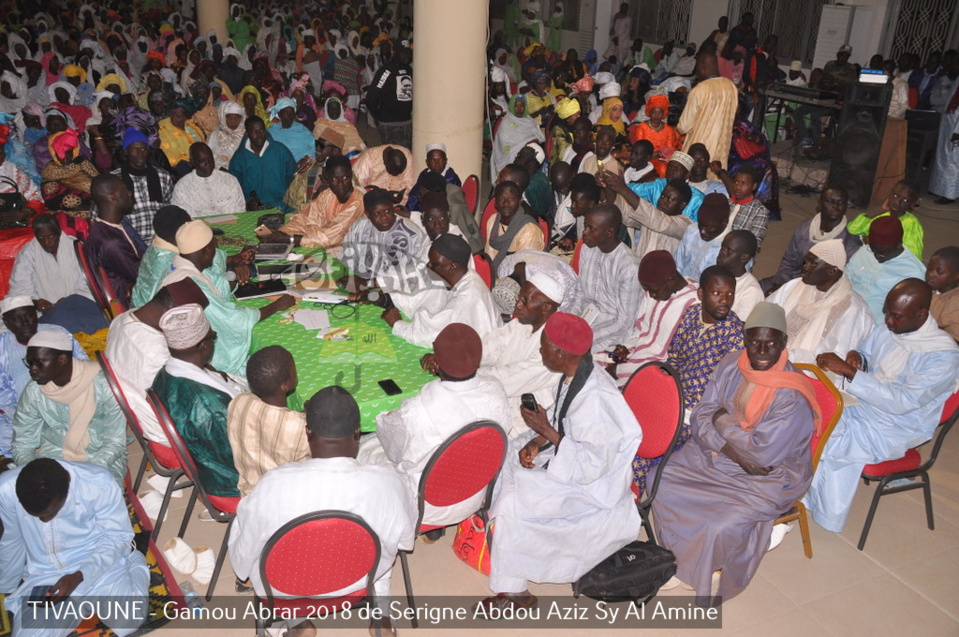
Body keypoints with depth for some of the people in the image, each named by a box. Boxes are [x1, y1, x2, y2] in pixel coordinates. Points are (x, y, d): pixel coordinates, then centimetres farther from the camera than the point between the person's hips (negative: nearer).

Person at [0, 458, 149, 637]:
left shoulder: (99, 484, -26)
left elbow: (118, 537, -11)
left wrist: (78, 577, -24)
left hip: (101, 563, -2)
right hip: (44, 575, 3)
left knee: (128, 620, -23)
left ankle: (134, 560, 10)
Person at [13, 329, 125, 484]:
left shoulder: (103, 384, -18)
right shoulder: (33, 391, -8)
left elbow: (115, 443, -13)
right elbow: (22, 444, 1)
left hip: (102, 458, -3)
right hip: (53, 457, 3)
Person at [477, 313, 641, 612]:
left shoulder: (595, 399, -33)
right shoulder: (573, 376, -5)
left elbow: (592, 466, -29)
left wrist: (547, 432, -26)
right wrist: (537, 441, -7)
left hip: (592, 485, -9)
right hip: (568, 451, 10)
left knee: (511, 503, -17)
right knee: (503, 456, 6)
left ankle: (514, 591, 3)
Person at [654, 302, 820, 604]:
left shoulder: (792, 396, -25)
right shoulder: (731, 365, -6)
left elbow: (762, 453, -28)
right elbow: (701, 418, -6)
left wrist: (723, 422, -15)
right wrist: (734, 451, -22)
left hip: (767, 478, -6)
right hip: (714, 454, 7)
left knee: (721, 528, -25)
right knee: (661, 481, -4)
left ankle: (706, 579, 11)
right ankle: (683, 558, 14)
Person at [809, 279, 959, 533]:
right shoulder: (887, 327, -1)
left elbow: (902, 402, -28)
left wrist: (848, 371, -34)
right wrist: (857, 357, -8)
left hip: (892, 432, -6)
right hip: (862, 407, 6)